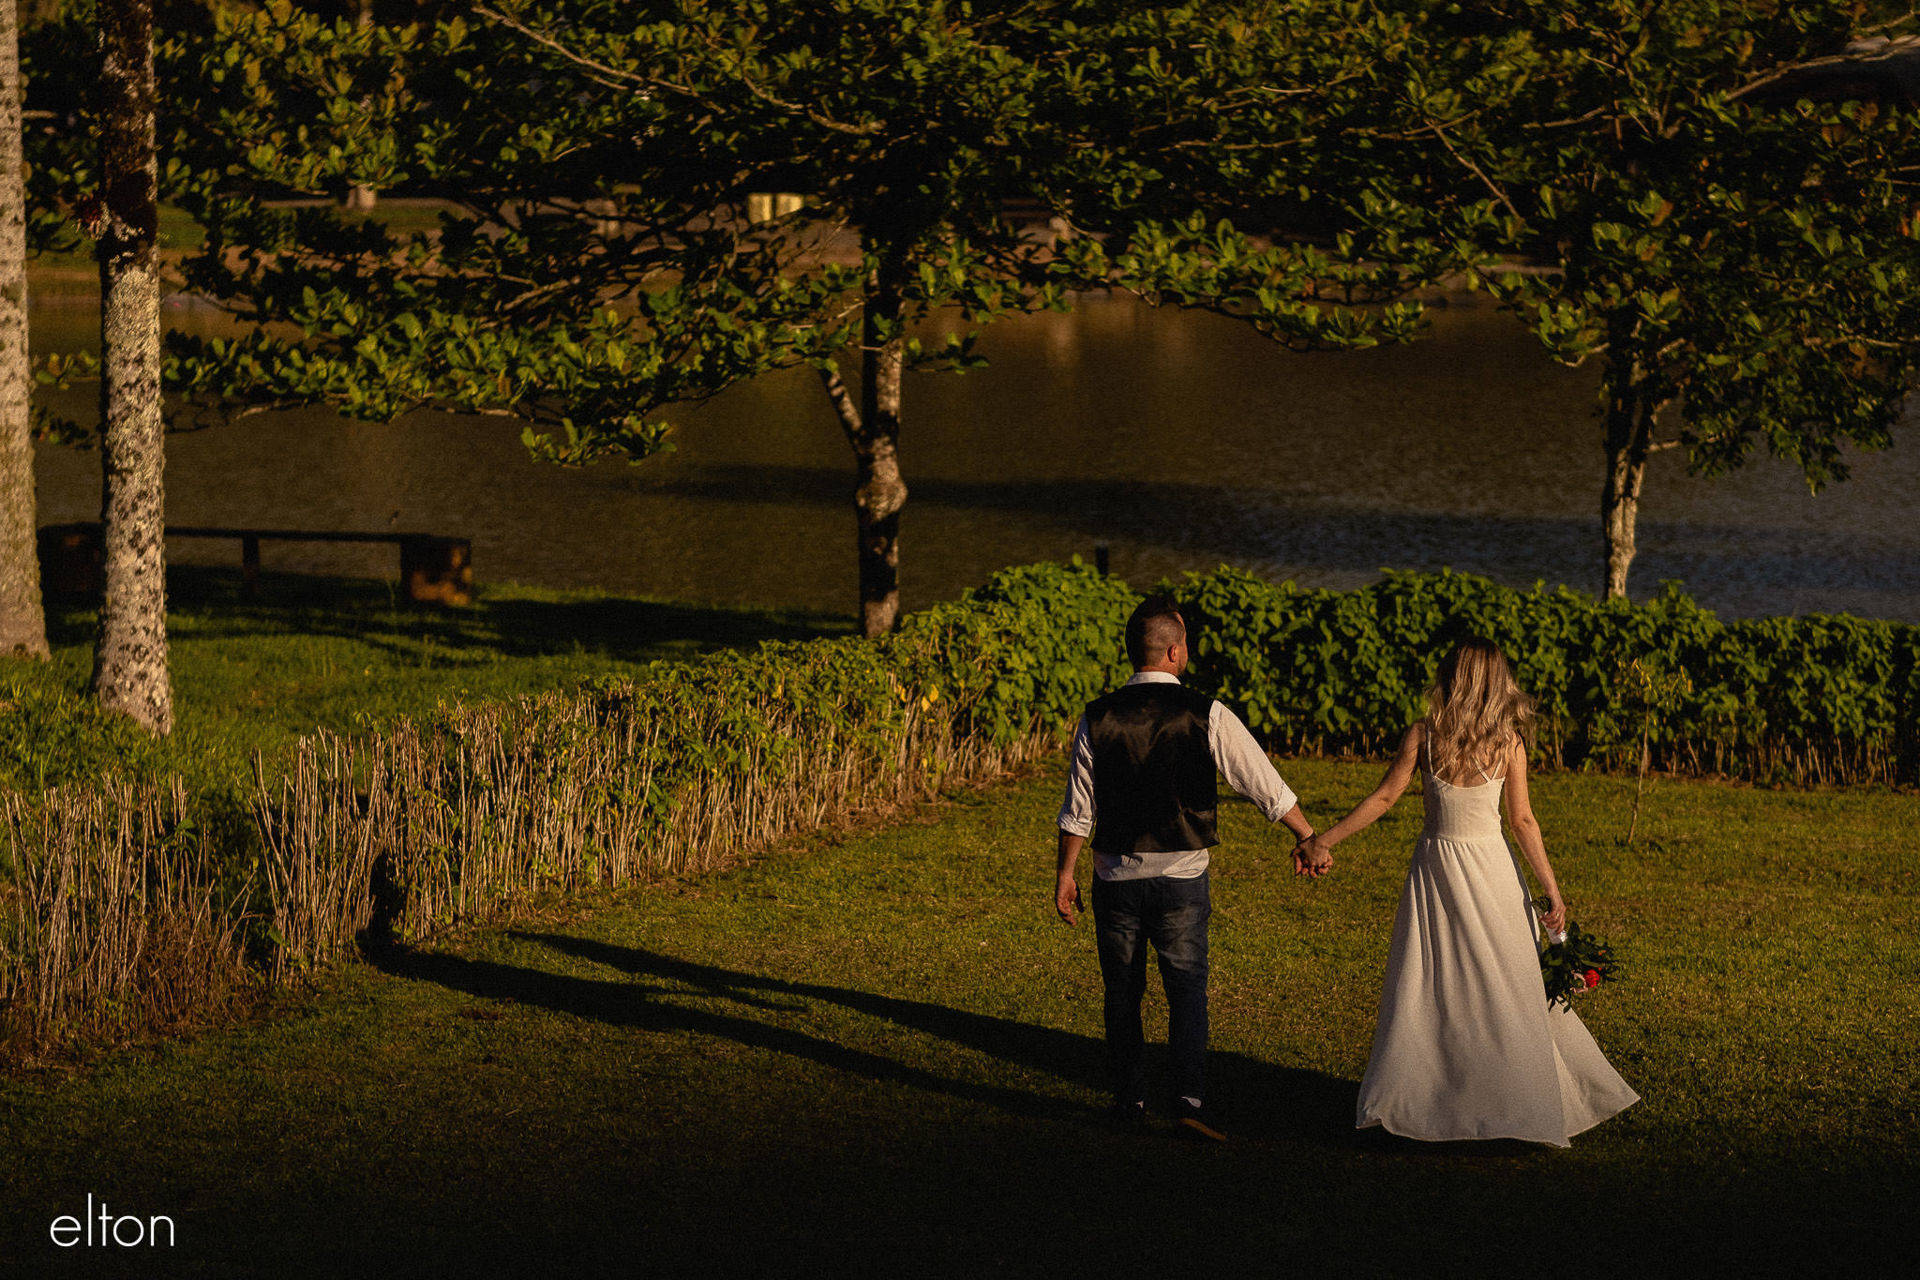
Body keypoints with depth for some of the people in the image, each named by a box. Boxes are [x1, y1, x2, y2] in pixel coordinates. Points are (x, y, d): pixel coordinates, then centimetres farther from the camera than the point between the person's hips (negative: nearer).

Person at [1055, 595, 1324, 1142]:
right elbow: (1266, 787, -5)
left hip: (1116, 874, 2)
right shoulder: (1206, 715, -9)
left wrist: (1065, 873, 11)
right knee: (1187, 989, 4)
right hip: (1182, 872, -2)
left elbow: (1079, 809, 0)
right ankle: (1190, 1099, -8)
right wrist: (1309, 838, 7)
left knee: (1122, 992, 13)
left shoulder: (1098, 718, -4)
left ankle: (1129, 1100, 20)